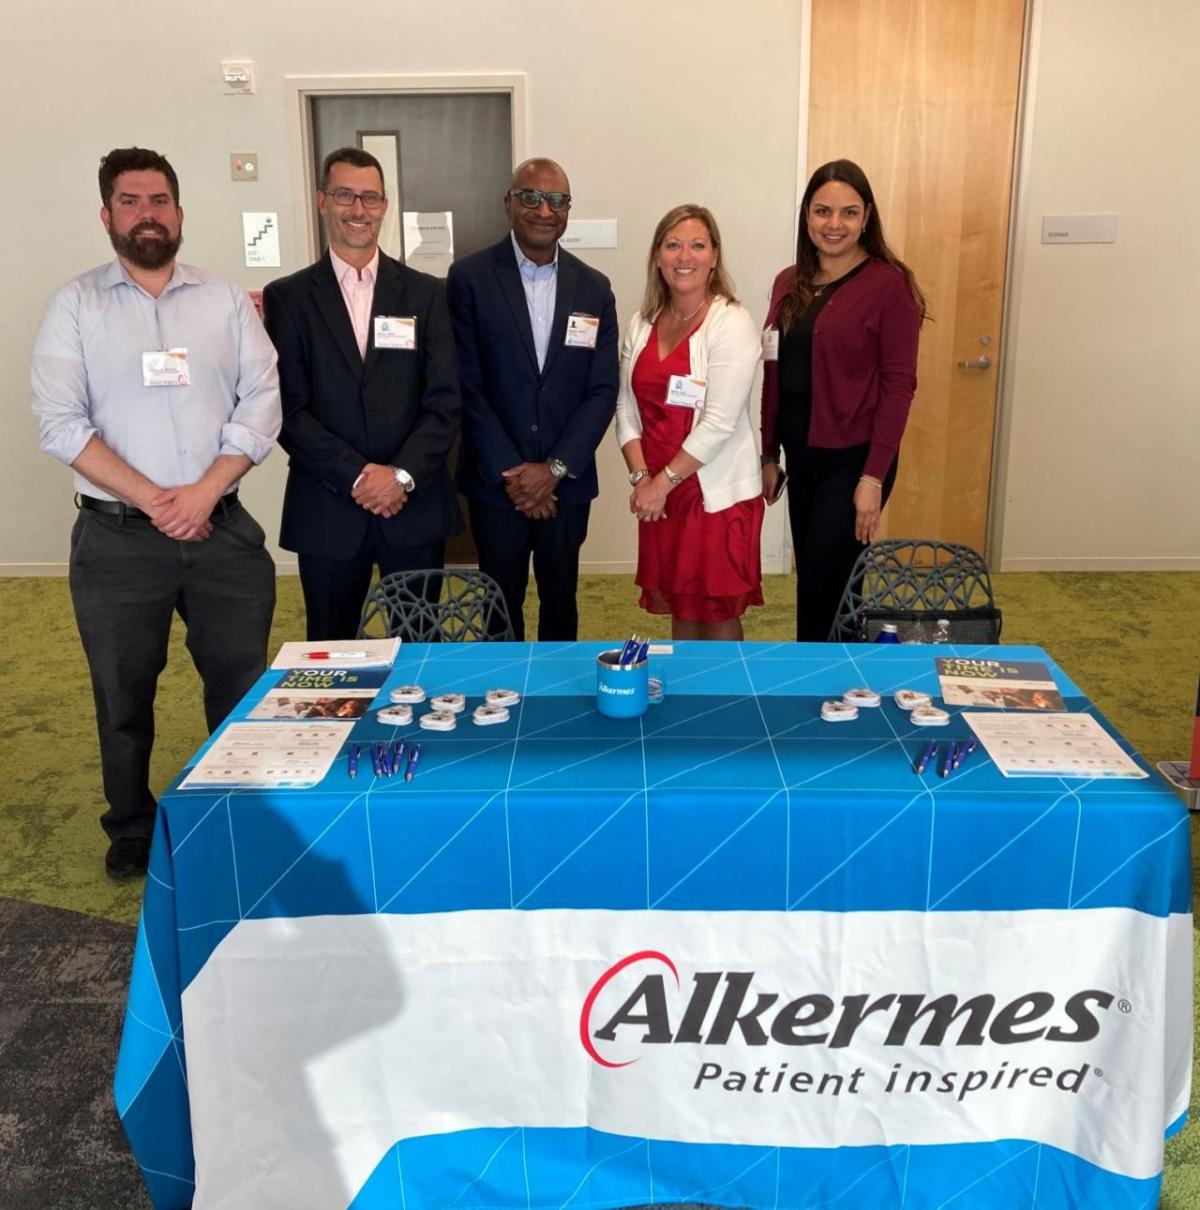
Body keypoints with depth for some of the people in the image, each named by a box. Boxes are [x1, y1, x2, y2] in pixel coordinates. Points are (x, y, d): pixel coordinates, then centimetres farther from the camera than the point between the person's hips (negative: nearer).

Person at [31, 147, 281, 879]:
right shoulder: (76, 305, 3)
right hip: (118, 537, -1)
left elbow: (263, 403, -1)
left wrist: (205, 491, -13)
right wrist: (152, 500, -14)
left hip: (222, 528, 1)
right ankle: (133, 833, 30)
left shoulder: (226, 299, 7)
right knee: (123, 695, 11)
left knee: (243, 685, 6)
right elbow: (60, 422, -5)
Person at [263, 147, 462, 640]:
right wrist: (357, 475, -13)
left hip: (415, 507, 1)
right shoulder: (288, 298, 4)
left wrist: (402, 475, -12)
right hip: (327, 511, 0)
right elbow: (290, 410, -3)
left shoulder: (424, 293, 7)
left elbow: (444, 400, 0)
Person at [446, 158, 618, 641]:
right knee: (501, 605, 8)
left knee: (561, 602, 13)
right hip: (496, 480, -2)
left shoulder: (593, 288, 4)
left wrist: (554, 469, -9)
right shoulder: (470, 278, -4)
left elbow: (603, 390, 1)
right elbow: (466, 385, -7)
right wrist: (511, 473, -12)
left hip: (566, 481, 2)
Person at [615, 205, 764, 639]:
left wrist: (664, 481, -13)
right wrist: (641, 477, -6)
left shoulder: (731, 323, -11)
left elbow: (720, 422, -17)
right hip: (659, 493, 5)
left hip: (718, 494, -5)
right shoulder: (642, 324, 7)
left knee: (717, 614, 4)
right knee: (679, 608, 15)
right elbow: (627, 409, 7)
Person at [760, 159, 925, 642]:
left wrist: (874, 477, -16)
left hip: (853, 460, -6)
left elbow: (898, 385, -12)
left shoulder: (889, 284, -9)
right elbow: (773, 377, 12)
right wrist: (769, 455, 10)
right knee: (817, 584, 13)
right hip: (801, 457, 6)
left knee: (822, 590, -3)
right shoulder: (789, 284, 8)